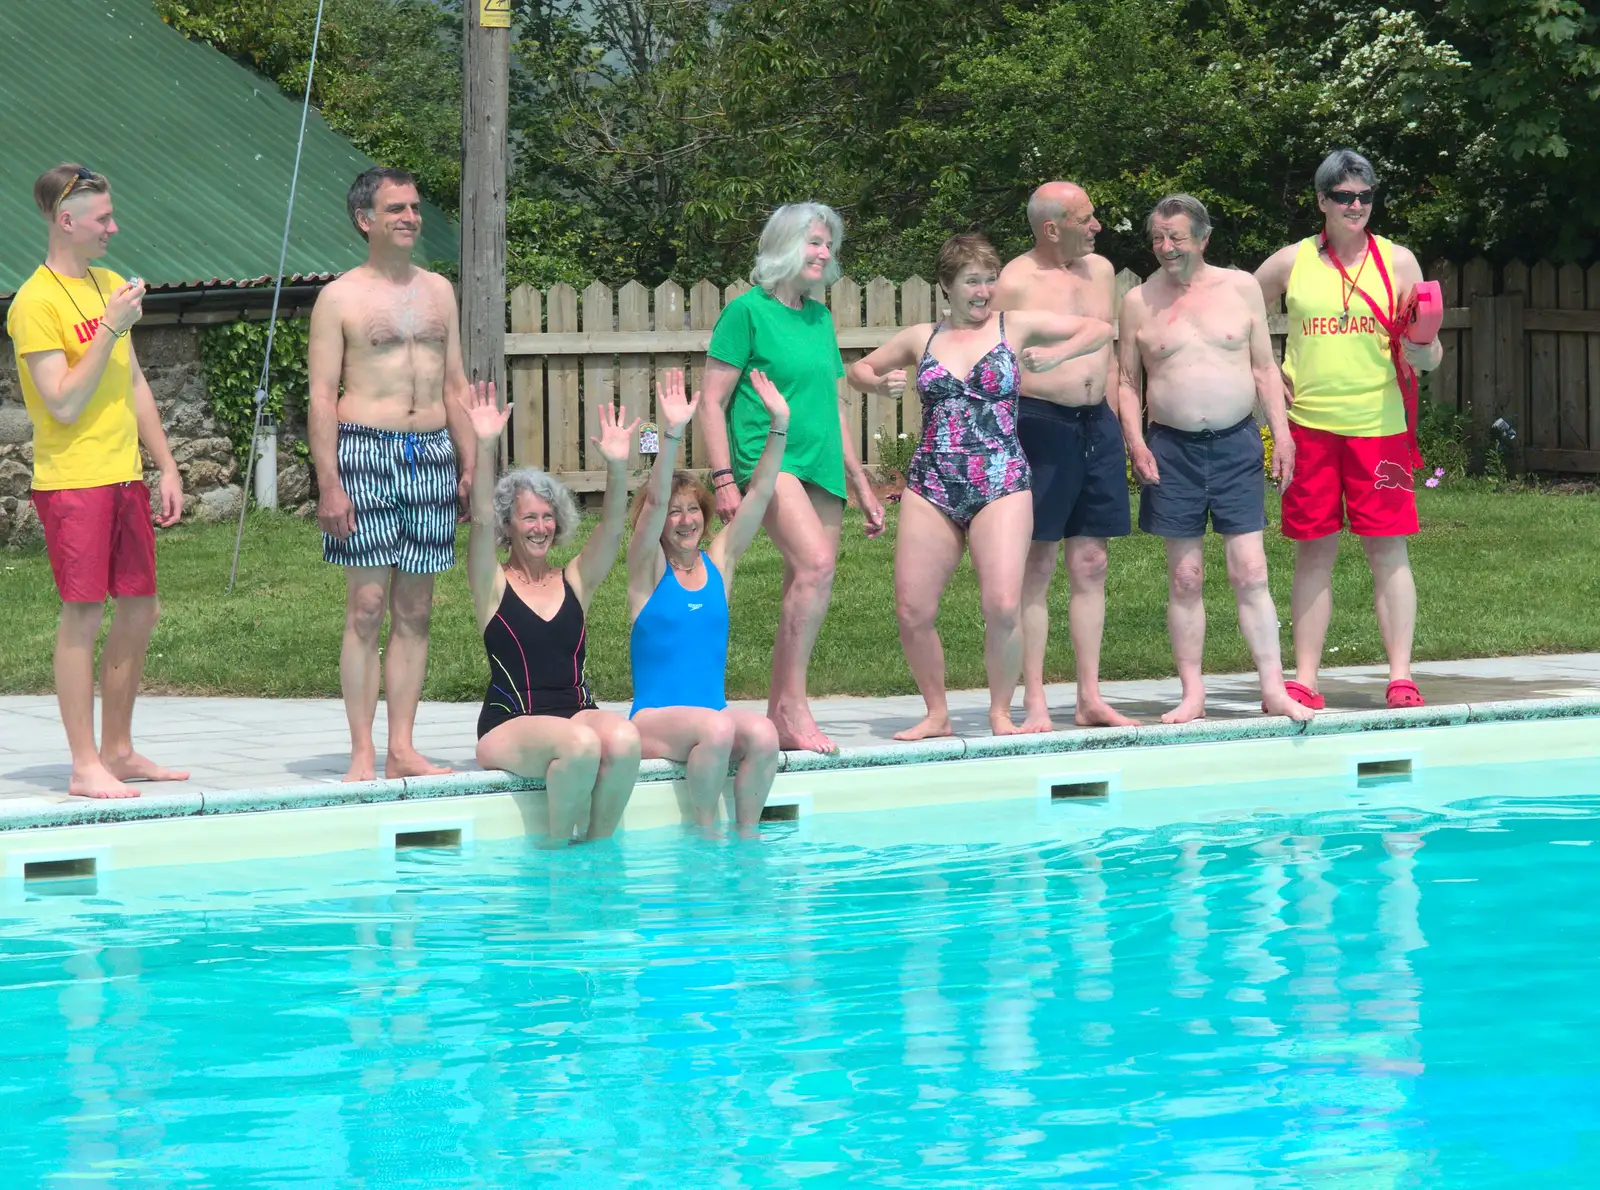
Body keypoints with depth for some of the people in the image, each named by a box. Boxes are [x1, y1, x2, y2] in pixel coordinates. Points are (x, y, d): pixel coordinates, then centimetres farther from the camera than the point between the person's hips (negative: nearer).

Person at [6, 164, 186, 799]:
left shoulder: (110, 284, 13)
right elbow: (64, 403, -17)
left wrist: (166, 466, 16)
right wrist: (110, 329, -19)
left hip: (123, 477, 8)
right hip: (71, 479, -8)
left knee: (140, 610, 10)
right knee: (83, 614, -6)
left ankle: (117, 751, 20)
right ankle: (85, 765, -2)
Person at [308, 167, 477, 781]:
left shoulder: (439, 291, 15)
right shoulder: (340, 298, 0)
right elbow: (322, 396, -4)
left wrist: (469, 463, 9)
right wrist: (329, 484, -12)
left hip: (433, 455, 5)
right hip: (365, 453, -5)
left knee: (415, 609, 5)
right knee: (367, 605, -7)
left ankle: (402, 748, 8)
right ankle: (362, 753, -5)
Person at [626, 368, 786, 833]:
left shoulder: (718, 562, 11)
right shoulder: (648, 570, 1)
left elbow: (760, 494, 6)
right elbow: (654, 501, -15)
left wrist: (779, 426, -4)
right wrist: (672, 435, -28)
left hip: (715, 713, 4)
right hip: (654, 719, -4)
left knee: (763, 734, -28)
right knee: (716, 729, -34)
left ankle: (746, 835, -18)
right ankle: (705, 835, -22)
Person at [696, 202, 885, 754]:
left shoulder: (819, 316, 17)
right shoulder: (749, 310, -4)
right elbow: (712, 402, -6)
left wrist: (861, 483, 24)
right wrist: (723, 479, -15)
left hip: (822, 469, 8)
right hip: (768, 459, -8)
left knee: (806, 593, 4)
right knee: (816, 563, -26)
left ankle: (779, 717, 11)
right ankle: (793, 703, -21)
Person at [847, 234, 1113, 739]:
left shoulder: (1016, 326, 7)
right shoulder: (921, 338, 13)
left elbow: (1100, 329, 9)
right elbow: (859, 369, 27)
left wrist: (1054, 357, -7)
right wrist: (883, 384, 5)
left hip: (1002, 484, -2)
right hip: (931, 485, 3)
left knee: (1003, 606, -16)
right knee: (912, 611, -4)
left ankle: (1001, 713, 3)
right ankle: (936, 713, 14)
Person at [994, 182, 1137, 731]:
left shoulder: (1099, 271, 13)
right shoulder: (1015, 283, -7)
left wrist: (1110, 424, 16)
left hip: (1097, 424, 6)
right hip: (1040, 423, -6)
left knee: (1090, 565, 7)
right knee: (1036, 567, -4)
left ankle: (1090, 697, 12)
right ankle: (1034, 702, -1)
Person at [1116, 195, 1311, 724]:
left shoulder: (1241, 288, 7)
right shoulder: (1139, 302, 6)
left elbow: (1264, 367, 10)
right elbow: (1128, 380, 9)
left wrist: (1281, 431, 1)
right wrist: (1135, 441, -4)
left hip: (1237, 443, 0)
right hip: (1172, 447, 0)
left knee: (1250, 571, -4)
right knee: (1185, 576, 1)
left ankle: (1274, 689, -2)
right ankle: (1192, 694, 6)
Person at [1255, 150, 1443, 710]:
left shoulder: (1398, 261, 4)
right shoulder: (1291, 263, 5)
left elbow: (1428, 356, 4)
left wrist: (1421, 349, -18)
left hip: (1380, 426, -1)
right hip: (1309, 426, 1)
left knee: (1388, 549, -2)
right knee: (1314, 552, 4)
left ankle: (1400, 677, 1)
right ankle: (1304, 680, 7)